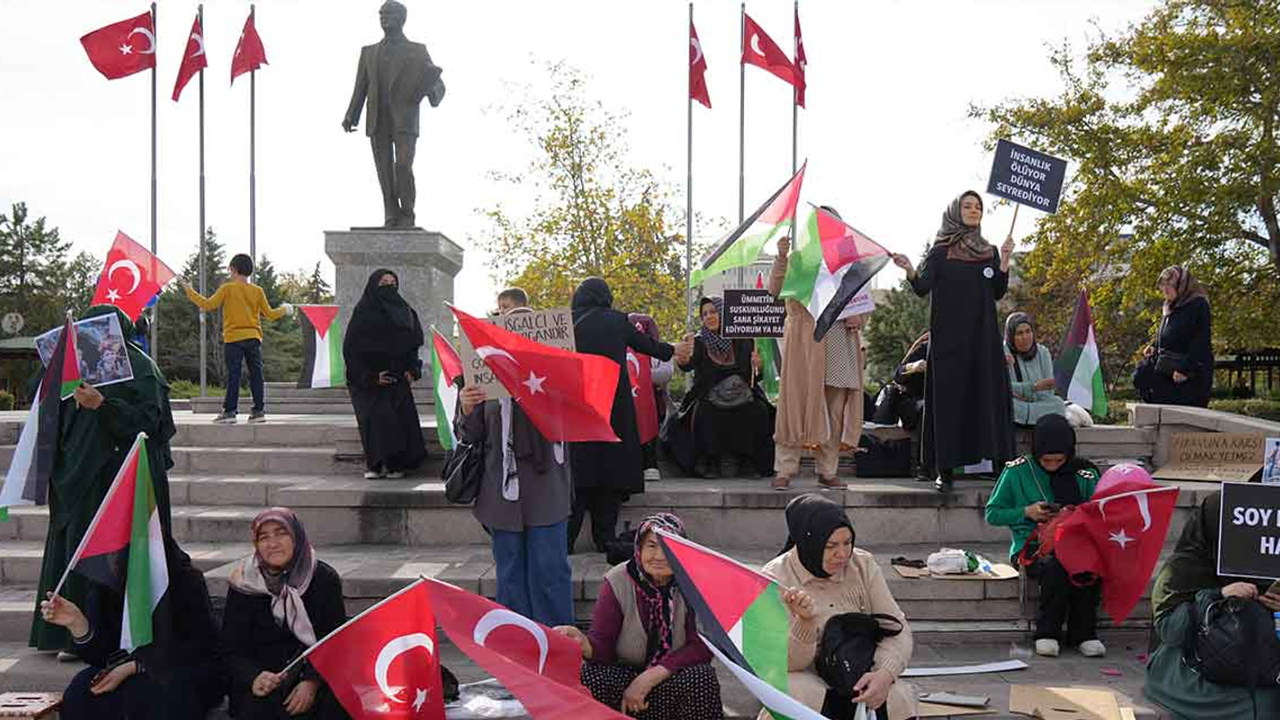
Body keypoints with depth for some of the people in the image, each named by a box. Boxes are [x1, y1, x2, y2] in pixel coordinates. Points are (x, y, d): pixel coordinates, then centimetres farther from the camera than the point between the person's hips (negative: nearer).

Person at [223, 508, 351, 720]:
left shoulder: (325, 579, 0)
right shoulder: (244, 584, 1)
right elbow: (232, 648, -1)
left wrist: (312, 682, -21)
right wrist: (253, 678, -23)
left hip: (316, 673, 0)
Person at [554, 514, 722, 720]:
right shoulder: (617, 582, -8)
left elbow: (702, 647, -15)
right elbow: (602, 645, -11)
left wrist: (649, 678, -23)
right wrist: (583, 644, -36)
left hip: (675, 677, 0)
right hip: (625, 674, 0)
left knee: (702, 678, -31)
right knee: (588, 676, -28)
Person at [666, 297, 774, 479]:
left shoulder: (742, 340, 6)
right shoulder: (699, 342, 2)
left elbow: (753, 378, 10)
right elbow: (687, 366, -18)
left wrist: (756, 367, -12)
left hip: (741, 395, 1)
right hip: (709, 399, -1)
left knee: (759, 413, -26)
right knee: (704, 415, -32)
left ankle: (748, 462, -10)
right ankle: (711, 462, -15)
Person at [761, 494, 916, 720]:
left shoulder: (863, 564, -2)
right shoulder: (775, 580, -12)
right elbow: (789, 663, -13)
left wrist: (885, 673, -25)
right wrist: (805, 622, -34)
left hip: (861, 677, 2)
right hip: (807, 682, -1)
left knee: (897, 699, -28)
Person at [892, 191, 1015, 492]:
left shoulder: (989, 252, 14)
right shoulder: (940, 252, 4)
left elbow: (998, 293, 6)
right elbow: (922, 288, -9)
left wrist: (1004, 262, -7)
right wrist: (910, 271, -29)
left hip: (983, 335, 3)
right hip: (949, 335, -3)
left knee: (989, 393, -3)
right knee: (949, 395, -5)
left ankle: (1000, 461, -2)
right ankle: (946, 468, -2)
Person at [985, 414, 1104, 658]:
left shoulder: (1084, 474, 7)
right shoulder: (1017, 470, 2)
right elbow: (993, 514, 6)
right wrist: (1026, 512, -8)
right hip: (1030, 546, -2)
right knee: (1055, 565, -35)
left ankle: (1084, 633, -15)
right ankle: (1047, 633, -19)